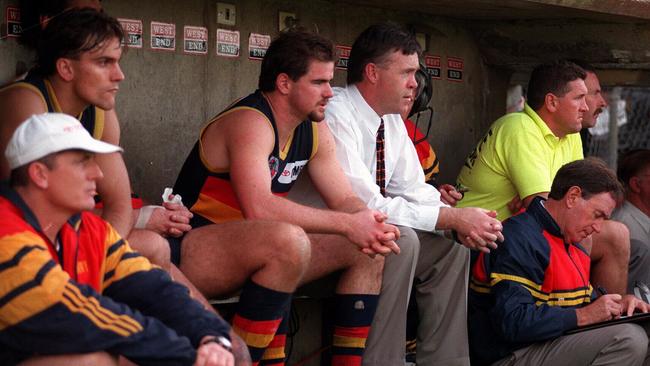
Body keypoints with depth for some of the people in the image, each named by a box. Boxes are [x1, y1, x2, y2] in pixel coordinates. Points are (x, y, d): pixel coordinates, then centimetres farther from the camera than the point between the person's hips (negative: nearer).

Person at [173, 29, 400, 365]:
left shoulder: (314, 131, 7)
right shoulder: (249, 122, -20)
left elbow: (345, 201, 7)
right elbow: (259, 208, -34)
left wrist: (372, 229, -18)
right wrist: (348, 224, -29)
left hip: (252, 253, 9)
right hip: (194, 248, -9)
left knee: (367, 251, 4)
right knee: (288, 239, -37)